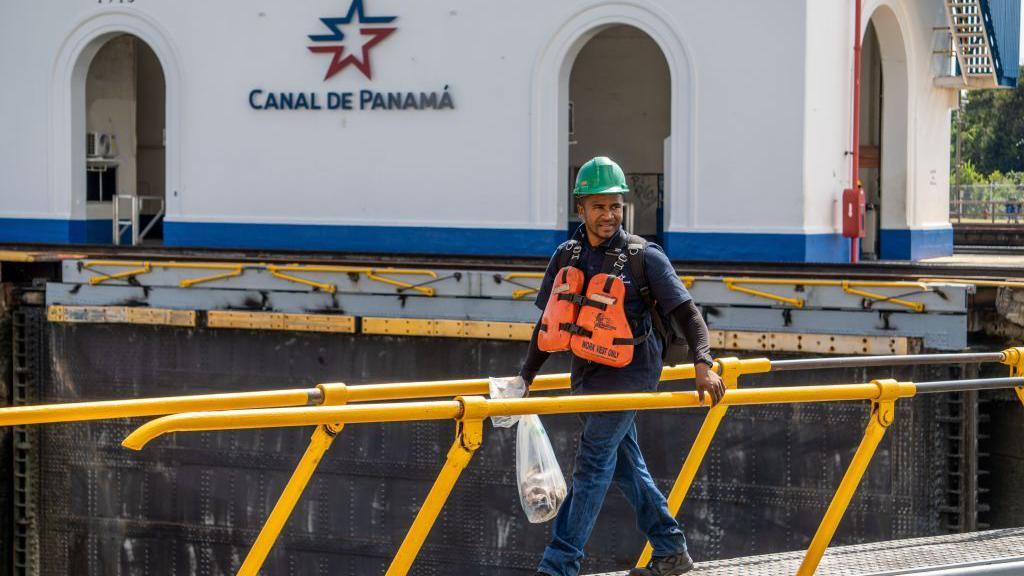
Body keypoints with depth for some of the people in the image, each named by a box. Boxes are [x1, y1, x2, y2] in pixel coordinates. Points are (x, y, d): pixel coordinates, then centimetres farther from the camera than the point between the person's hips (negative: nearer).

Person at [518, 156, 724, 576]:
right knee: (624, 462, 13)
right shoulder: (567, 256, 4)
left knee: (593, 461, -11)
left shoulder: (643, 256, -10)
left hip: (629, 371, -6)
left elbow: (686, 312, -11)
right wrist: (525, 377, 8)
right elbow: (549, 324, 11)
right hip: (588, 371, 6)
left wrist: (702, 364, -24)